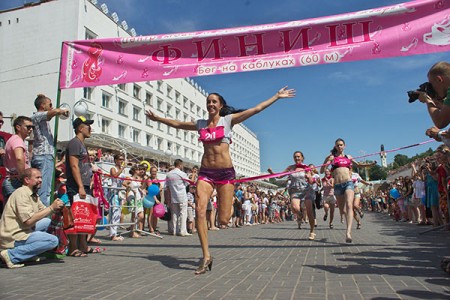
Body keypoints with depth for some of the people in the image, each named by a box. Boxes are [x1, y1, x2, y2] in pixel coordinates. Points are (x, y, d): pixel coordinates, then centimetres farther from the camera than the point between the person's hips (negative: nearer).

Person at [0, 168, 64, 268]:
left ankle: (30, 254, 5)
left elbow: (43, 211, 11)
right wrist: (51, 207, -22)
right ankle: (12, 255, -14)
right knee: (53, 240, -17)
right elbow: (29, 220, -25)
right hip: (12, 237, -10)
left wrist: (55, 207, -8)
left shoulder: (34, 194, 14)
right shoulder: (21, 193, -17)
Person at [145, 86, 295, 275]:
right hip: (205, 172, 3)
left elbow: (257, 109, 3)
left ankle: (228, 202, 34)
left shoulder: (228, 120, 4)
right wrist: (157, 118, 36)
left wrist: (277, 96, 3)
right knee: (200, 210, -17)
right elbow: (177, 124, 29)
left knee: (223, 220, -5)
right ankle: (206, 257, -8)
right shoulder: (200, 124, 14)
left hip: (225, 172, -3)